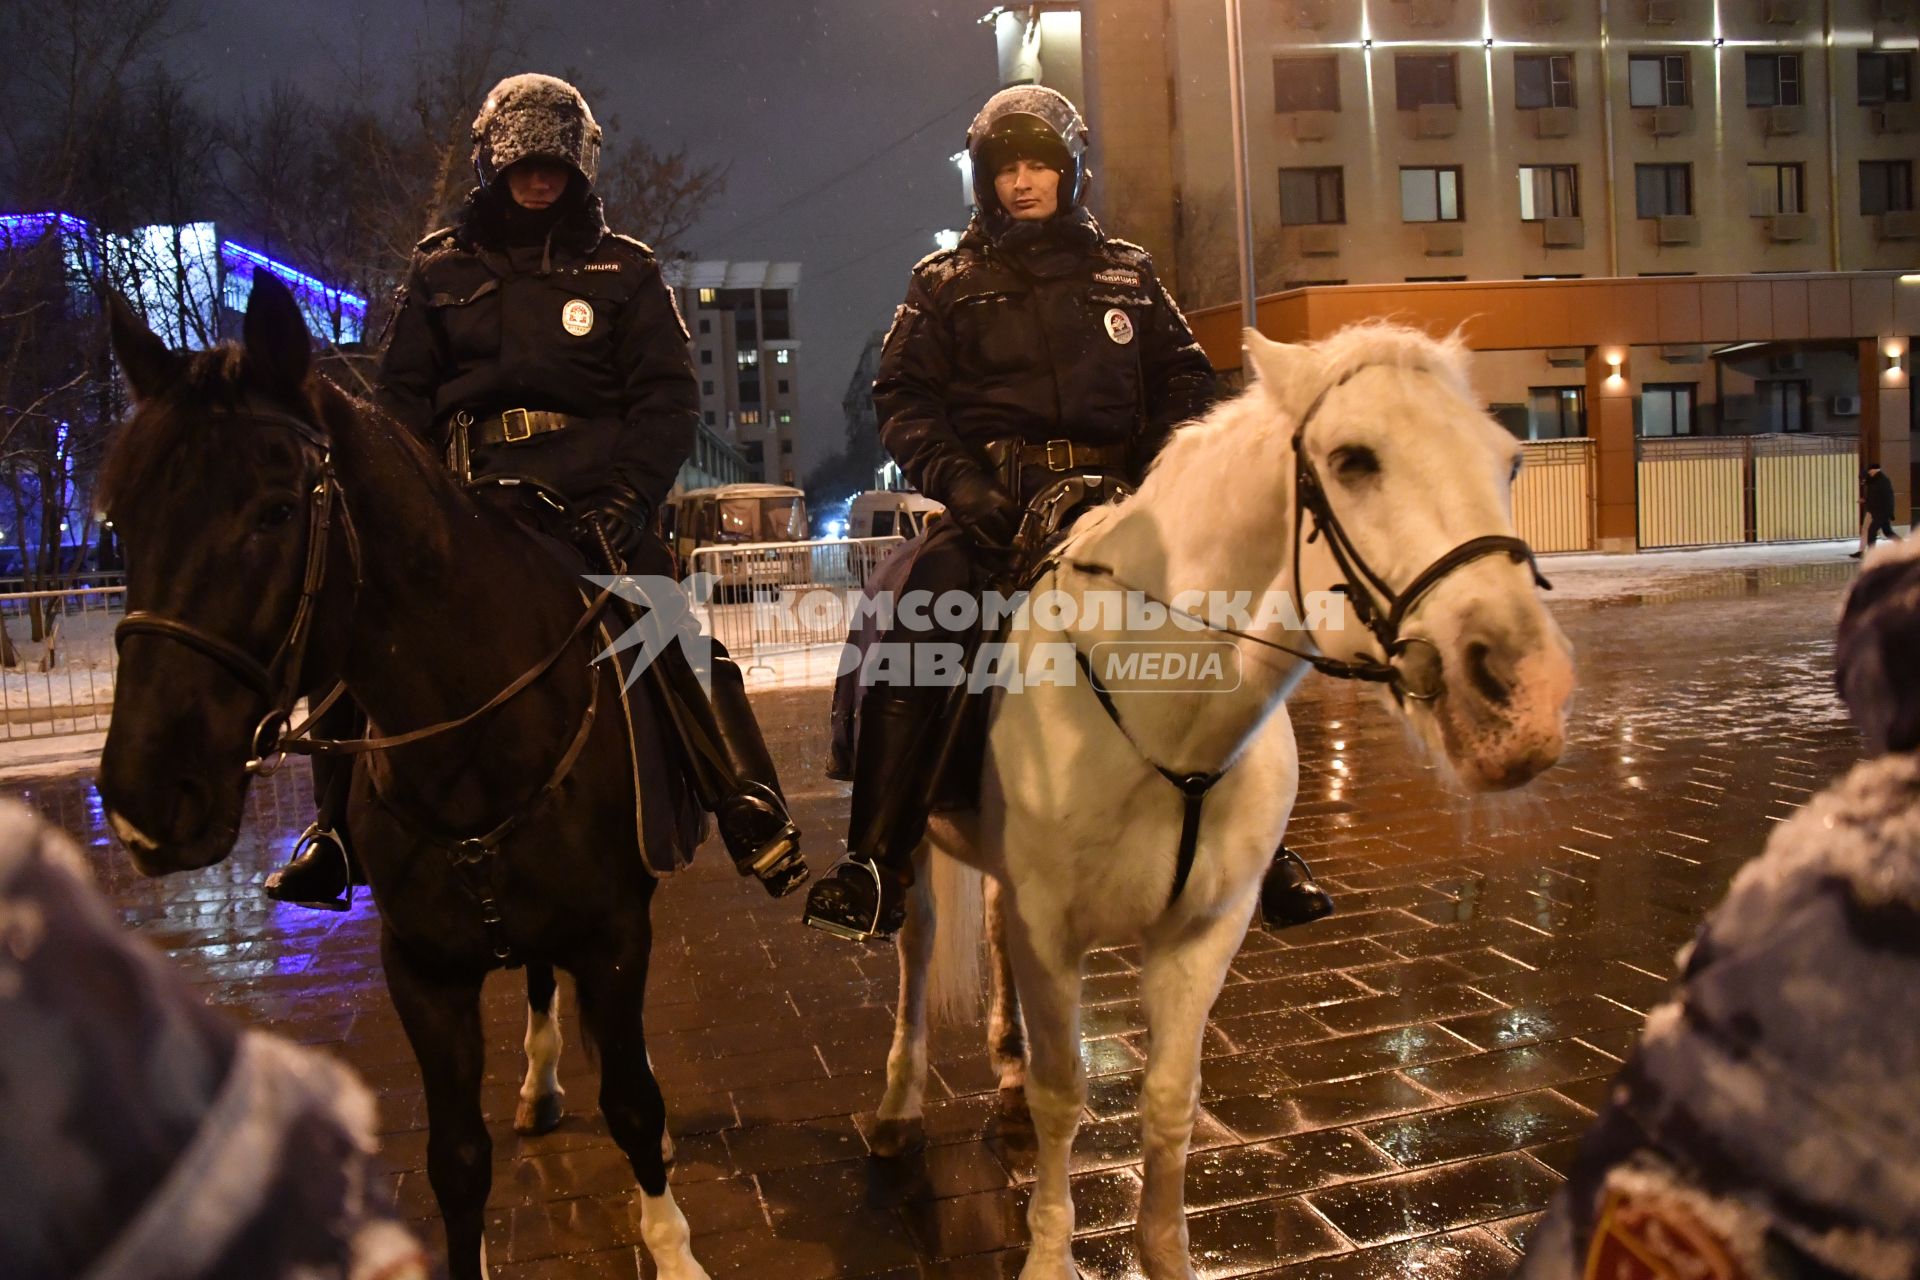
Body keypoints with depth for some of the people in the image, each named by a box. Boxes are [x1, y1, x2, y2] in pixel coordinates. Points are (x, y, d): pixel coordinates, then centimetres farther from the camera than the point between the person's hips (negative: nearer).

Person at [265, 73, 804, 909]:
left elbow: (667, 398, 4)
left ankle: (756, 825, -12)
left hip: (591, 500, -2)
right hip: (468, 497, 3)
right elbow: (402, 395, 16)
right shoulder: (441, 268, 15)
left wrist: (624, 499, -11)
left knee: (675, 646, -19)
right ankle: (338, 830, 4)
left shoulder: (622, 269, 10)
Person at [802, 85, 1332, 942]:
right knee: (908, 643, -25)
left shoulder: (1126, 273, 18)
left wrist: (1167, 461, 1)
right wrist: (958, 480, -10)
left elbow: (1183, 376, 20)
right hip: (995, 499, -2)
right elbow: (903, 397, 7)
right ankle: (877, 859, -19)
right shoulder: (947, 285, 13)